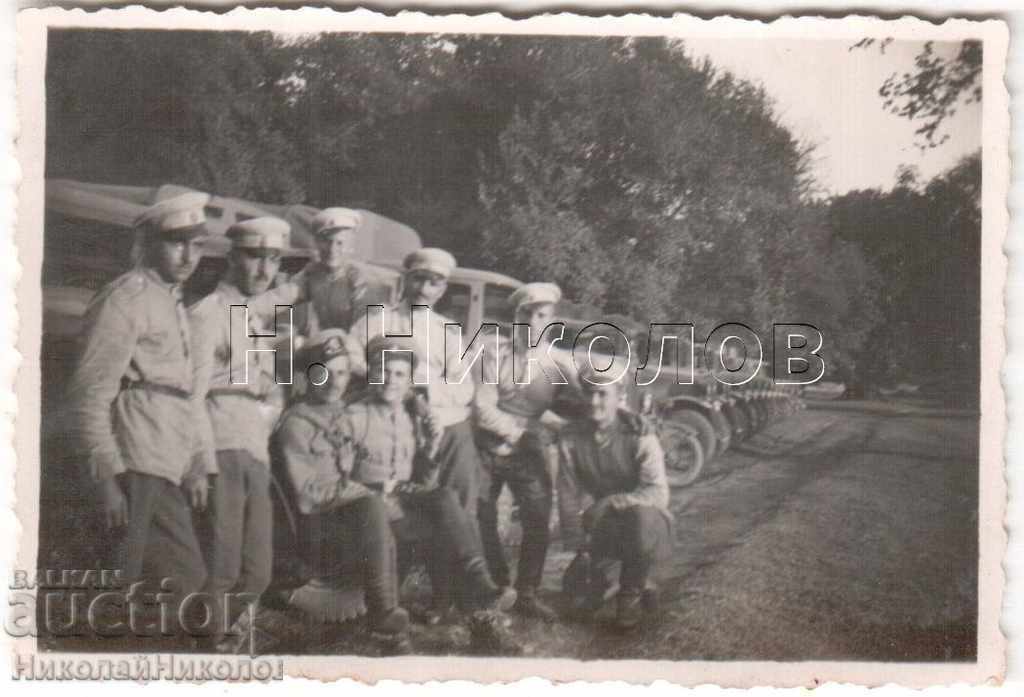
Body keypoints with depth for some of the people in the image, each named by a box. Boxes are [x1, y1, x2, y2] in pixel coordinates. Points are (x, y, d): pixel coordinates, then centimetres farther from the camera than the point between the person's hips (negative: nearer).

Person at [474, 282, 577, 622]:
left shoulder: (561, 362, 1)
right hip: (489, 448, -1)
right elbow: (483, 408, -10)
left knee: (538, 523, -4)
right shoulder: (495, 355, -3)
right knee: (480, 519, 1)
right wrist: (519, 432, -15)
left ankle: (527, 594, 12)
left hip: (532, 454, 1)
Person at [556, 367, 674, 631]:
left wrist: (610, 503, -40)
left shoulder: (639, 433, -19)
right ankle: (597, 579, 24)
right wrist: (579, 548, -10)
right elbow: (569, 496, -7)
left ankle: (632, 591, -10)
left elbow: (658, 493, -27)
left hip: (642, 517, -3)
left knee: (642, 517, -38)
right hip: (601, 527, 3)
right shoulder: (571, 438, -10)